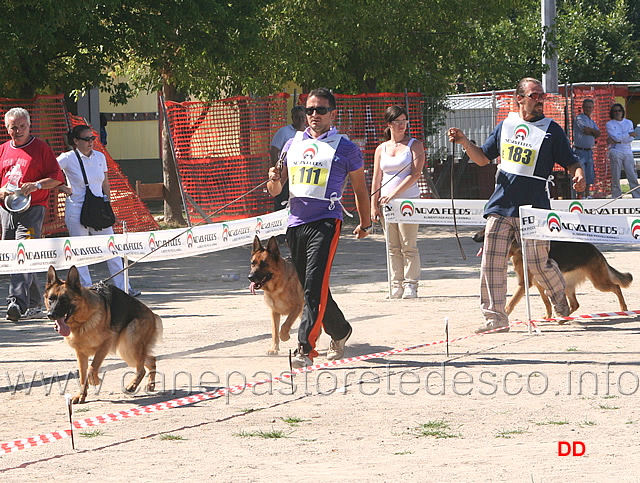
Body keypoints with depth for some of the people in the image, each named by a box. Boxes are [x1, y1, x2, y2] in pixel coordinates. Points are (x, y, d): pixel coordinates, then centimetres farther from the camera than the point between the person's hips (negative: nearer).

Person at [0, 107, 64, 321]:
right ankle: (34, 305, 15)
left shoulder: (41, 148, 2)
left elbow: (57, 177, -1)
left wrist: (36, 185, -16)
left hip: (32, 208, -6)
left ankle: (17, 302, -27)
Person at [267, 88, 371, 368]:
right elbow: (275, 191, 19)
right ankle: (339, 332, 33)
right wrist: (274, 180, -3)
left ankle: (305, 348, -23)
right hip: (295, 221, 6)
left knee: (315, 286, -18)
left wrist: (365, 224, 18)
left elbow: (360, 190, 13)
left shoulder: (345, 148, 5)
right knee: (307, 287, 11)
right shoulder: (293, 145, 17)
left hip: (325, 222, -5)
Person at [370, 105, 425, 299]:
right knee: (393, 248, 4)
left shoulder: (414, 145, 2)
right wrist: (374, 205, 4)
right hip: (386, 203, 4)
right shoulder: (381, 149, 14)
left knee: (408, 246, -6)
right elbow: (377, 179, 12)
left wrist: (394, 193, -15)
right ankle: (396, 286, 6)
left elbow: (415, 174, -8)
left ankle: (410, 285, -2)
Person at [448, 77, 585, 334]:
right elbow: (482, 158, 19)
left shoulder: (551, 130, 2)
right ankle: (495, 317, 3)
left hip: (533, 207, -4)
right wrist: (464, 142, 3)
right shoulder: (505, 126, 12)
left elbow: (571, 161, 3)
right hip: (501, 205, 4)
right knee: (492, 262, -3)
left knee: (537, 262, -5)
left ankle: (560, 297, 25)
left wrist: (579, 175, -19)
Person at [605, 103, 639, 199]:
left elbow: (631, 139, 0)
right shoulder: (609, 124, 5)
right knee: (616, 177, -5)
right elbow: (616, 137, -10)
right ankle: (616, 197, -2)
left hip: (628, 152, 3)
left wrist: (616, 140, -9)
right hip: (616, 152, -3)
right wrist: (629, 134, -4)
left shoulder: (629, 123, 14)